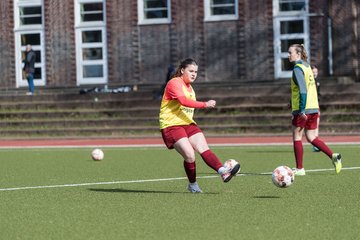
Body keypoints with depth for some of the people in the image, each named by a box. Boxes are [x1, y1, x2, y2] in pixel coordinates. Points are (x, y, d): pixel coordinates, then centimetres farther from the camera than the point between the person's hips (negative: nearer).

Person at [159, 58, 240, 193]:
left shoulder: (189, 87, 21)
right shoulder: (174, 83, -10)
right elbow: (183, 101, -25)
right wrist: (205, 105, -29)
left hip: (187, 124, 8)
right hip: (171, 125, -8)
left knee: (204, 148, -14)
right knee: (190, 155, -19)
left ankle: (223, 172, -29)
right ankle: (192, 185, 1)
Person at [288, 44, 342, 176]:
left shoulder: (298, 68, -12)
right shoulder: (307, 66, 16)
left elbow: (303, 90, -20)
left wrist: (302, 109, -22)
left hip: (303, 109, -8)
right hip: (313, 107, 8)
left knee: (297, 137, 3)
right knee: (311, 137, 13)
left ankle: (299, 169, 6)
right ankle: (333, 156, 0)